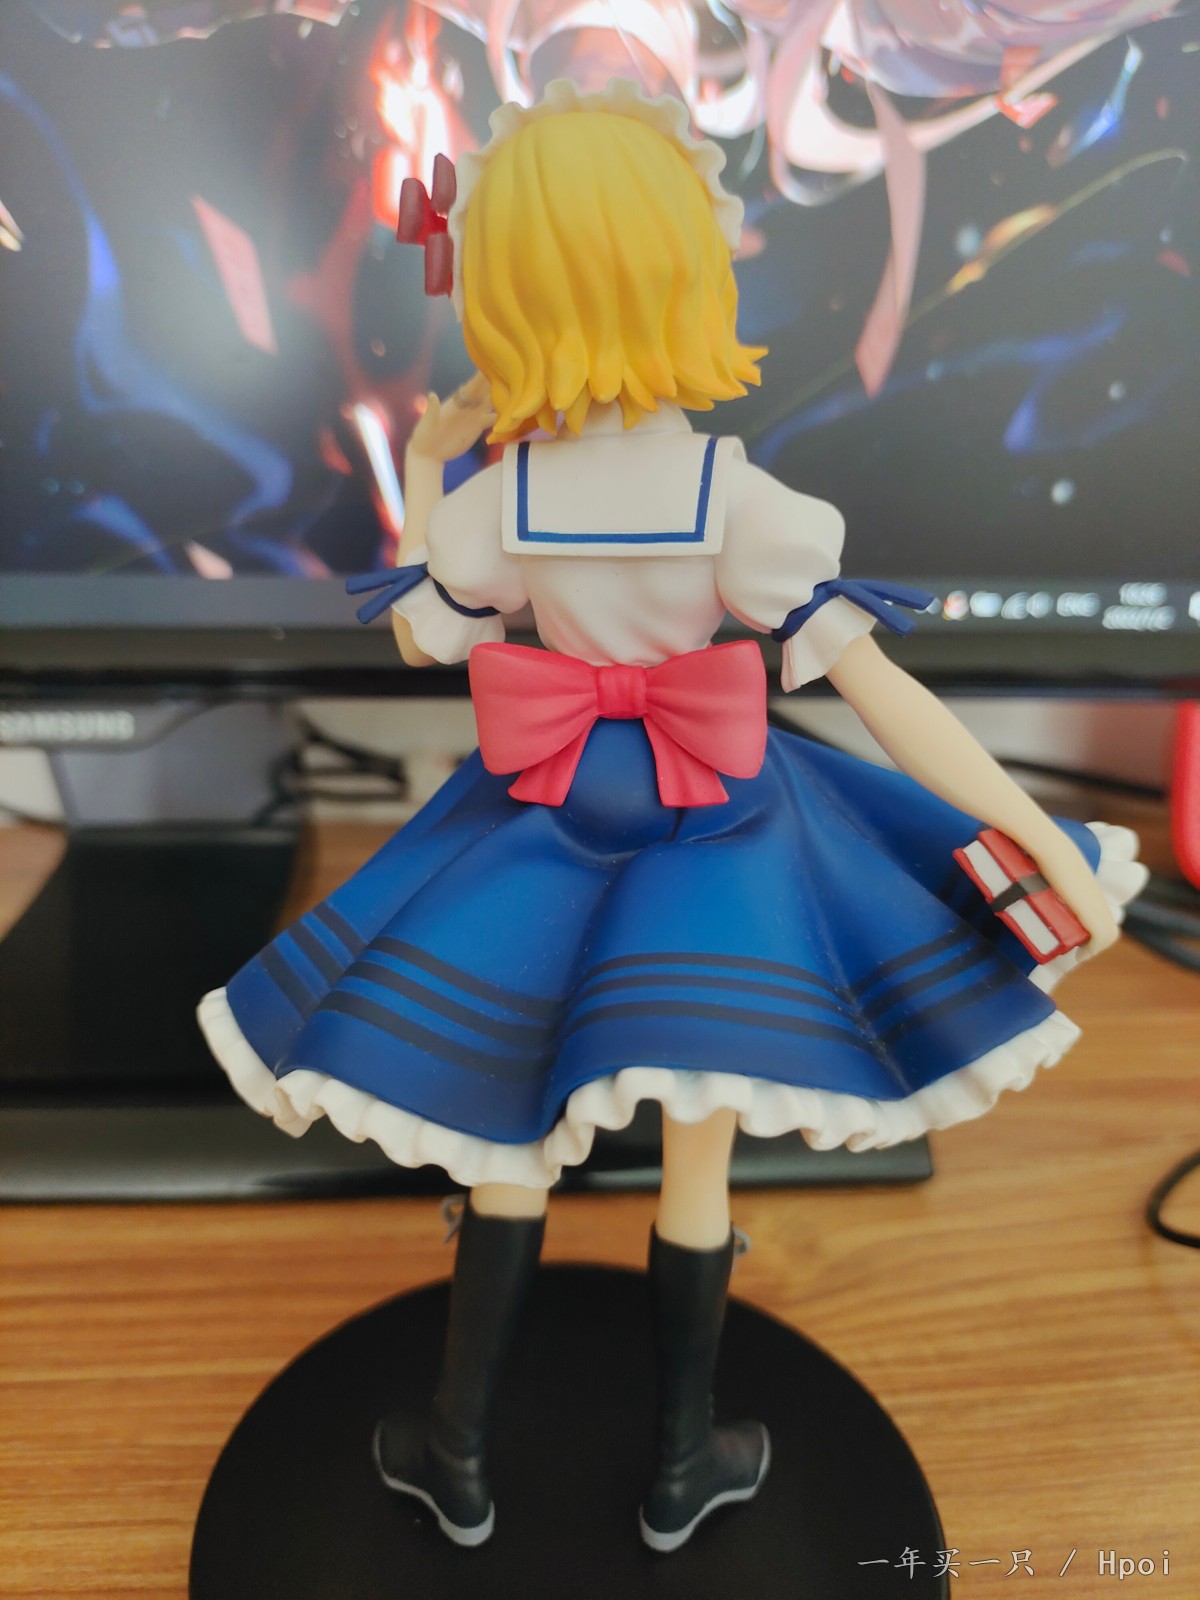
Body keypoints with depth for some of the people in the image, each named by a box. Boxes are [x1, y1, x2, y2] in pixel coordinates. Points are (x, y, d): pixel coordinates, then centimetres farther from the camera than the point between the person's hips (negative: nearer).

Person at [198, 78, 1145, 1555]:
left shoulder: (498, 498, -10)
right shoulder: (741, 502, -17)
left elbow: (417, 634, 7)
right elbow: (875, 684, -19)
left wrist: (423, 465, 17)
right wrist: (1040, 840, -15)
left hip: (543, 811, 2)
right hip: (709, 821, -1)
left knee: (509, 1130, 16)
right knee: (699, 1144, 15)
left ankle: (455, 1451, 33)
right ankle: (681, 1461, 34)